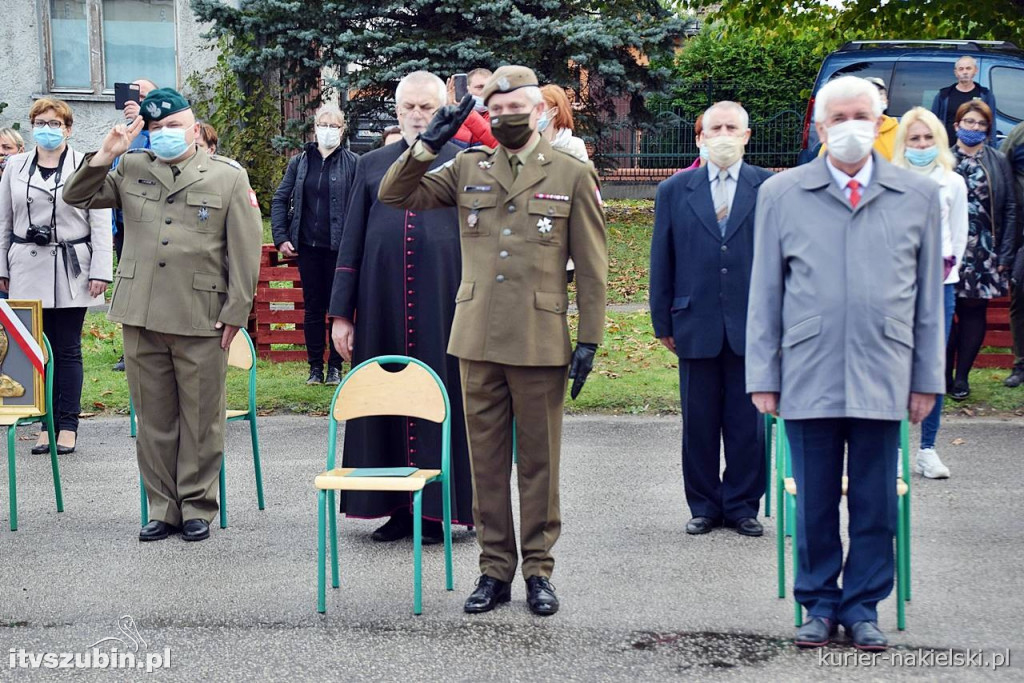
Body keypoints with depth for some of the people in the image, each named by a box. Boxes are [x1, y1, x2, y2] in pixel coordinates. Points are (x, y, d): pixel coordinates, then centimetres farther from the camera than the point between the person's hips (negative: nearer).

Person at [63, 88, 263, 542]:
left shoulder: (229, 178, 2)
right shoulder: (132, 170, 11)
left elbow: (245, 250, -1)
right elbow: (77, 198, 14)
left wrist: (235, 313, -6)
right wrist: (104, 156, -2)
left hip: (202, 319, -3)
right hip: (142, 317, 3)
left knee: (200, 420, 4)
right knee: (154, 419, 9)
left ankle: (198, 507, 17)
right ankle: (162, 508, 20)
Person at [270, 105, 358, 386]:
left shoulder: (352, 163, -1)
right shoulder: (300, 162, 8)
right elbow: (280, 199, 11)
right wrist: (281, 237, 1)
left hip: (339, 247, -3)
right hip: (308, 246, 3)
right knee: (312, 307, 8)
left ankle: (335, 366, 13)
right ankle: (315, 367, 16)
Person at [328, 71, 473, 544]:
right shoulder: (371, 165, 11)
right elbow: (350, 243, 10)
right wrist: (341, 313, 5)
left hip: (444, 305, -3)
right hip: (381, 306, 3)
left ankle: (440, 508, 13)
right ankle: (396, 508, 17)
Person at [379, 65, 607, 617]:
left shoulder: (573, 175, 4)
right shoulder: (467, 169, 10)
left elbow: (590, 266, 3)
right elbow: (395, 195, 8)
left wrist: (590, 338, -3)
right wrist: (427, 145, -5)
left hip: (541, 342, -2)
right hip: (478, 340, 3)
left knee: (538, 461, 5)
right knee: (486, 460, 8)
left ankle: (539, 570, 16)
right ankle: (494, 569, 17)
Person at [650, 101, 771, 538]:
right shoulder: (674, 191, 7)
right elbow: (661, 261, 9)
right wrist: (662, 321, 6)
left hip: (753, 326, -1)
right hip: (696, 325, 1)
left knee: (748, 422, 4)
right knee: (699, 423, 7)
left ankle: (742, 506, 17)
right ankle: (704, 506, 20)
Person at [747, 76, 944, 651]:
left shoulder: (919, 196, 7)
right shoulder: (781, 194, 6)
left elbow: (929, 296, 10)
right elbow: (766, 293, 6)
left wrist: (927, 377, 7)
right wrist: (763, 377, 3)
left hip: (882, 376, 1)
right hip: (808, 377, 0)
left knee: (876, 502, 6)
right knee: (815, 501, 6)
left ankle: (863, 607, 21)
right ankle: (820, 603, 22)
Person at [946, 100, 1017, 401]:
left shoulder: (998, 161, 7)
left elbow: (1010, 209, 5)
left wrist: (1005, 255, -2)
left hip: (984, 251, 1)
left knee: (974, 310, 5)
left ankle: (961, 376, 13)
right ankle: (944, 374, 8)